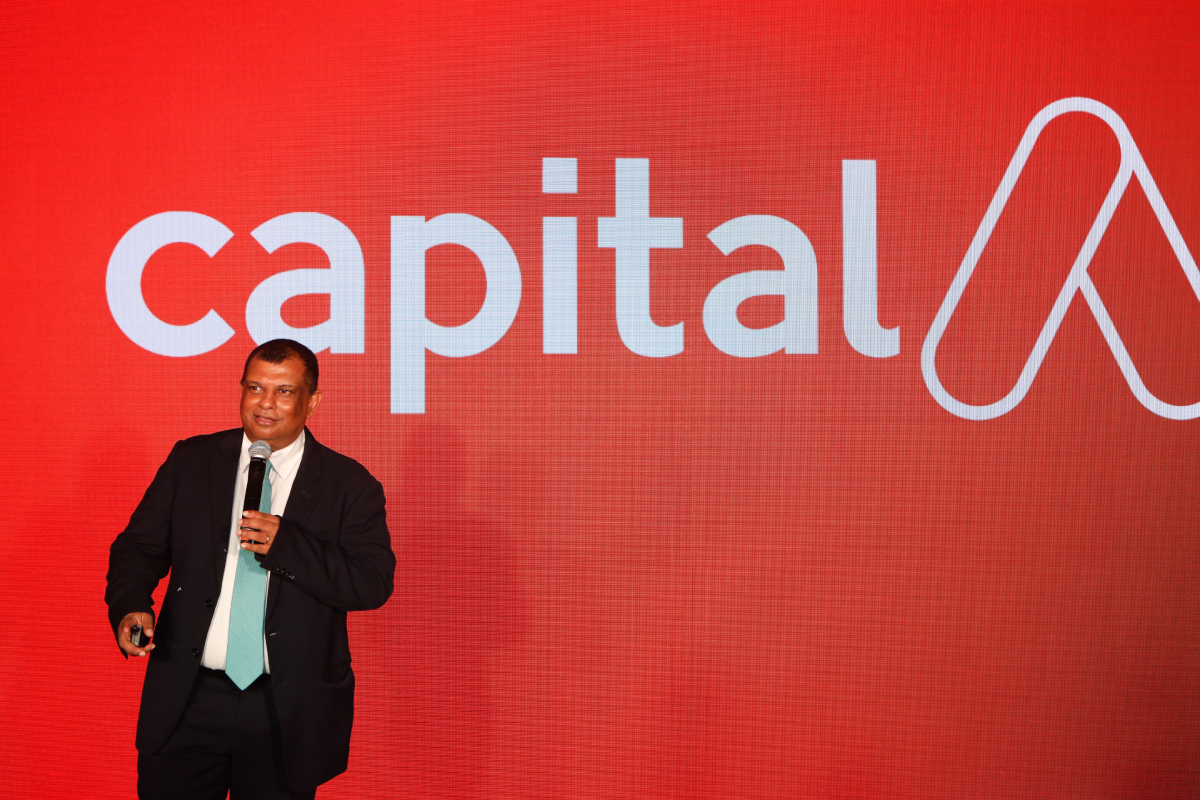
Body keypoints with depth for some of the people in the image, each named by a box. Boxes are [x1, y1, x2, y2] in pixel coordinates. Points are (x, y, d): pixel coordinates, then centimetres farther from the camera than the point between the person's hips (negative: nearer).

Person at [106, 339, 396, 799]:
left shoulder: (348, 484, -5)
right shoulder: (191, 461, 4)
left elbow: (374, 584, -12)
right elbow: (138, 547, 5)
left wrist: (286, 544, -23)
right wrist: (130, 606, -16)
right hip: (187, 700, 2)